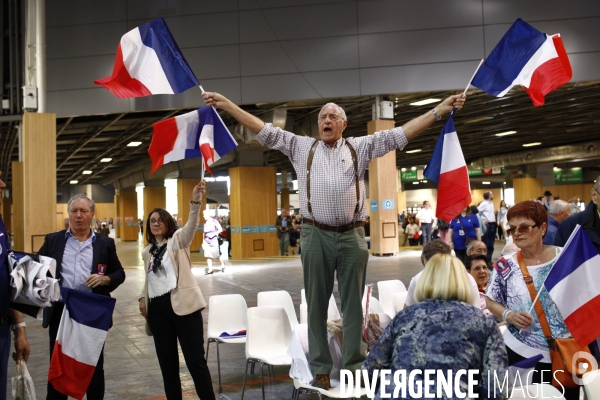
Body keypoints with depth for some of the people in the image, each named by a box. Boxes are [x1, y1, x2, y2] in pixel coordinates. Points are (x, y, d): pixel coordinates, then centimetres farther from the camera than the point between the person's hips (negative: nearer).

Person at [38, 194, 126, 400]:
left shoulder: (105, 243, 4)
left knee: (95, 365, 11)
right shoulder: (53, 240, 6)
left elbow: (120, 274, 7)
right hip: (60, 312, 1)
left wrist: (105, 279, -13)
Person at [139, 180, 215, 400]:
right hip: (158, 309, 6)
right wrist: (143, 298, 8)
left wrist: (195, 201, -36)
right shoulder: (147, 252, 17)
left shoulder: (177, 241, 1)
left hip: (183, 304, -6)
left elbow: (191, 226, -19)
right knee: (167, 364, 10)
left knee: (195, 361, -7)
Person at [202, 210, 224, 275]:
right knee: (208, 256, -6)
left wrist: (214, 234, -18)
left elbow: (220, 229, -5)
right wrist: (203, 242, 14)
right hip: (206, 242, 4)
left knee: (216, 256, 3)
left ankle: (222, 264, 28)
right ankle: (210, 270, -4)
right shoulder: (205, 223, 8)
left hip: (214, 241, -4)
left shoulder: (214, 221, -5)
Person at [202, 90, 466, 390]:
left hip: (352, 235, 0)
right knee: (317, 304, 6)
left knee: (353, 304, 6)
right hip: (316, 235, 0)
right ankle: (320, 369, 16)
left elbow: (400, 134, 5)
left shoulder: (360, 147, 9)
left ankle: (353, 366, 17)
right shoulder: (301, 147, 11)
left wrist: (441, 109, -1)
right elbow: (265, 131, 7)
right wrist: (225, 104, 2)